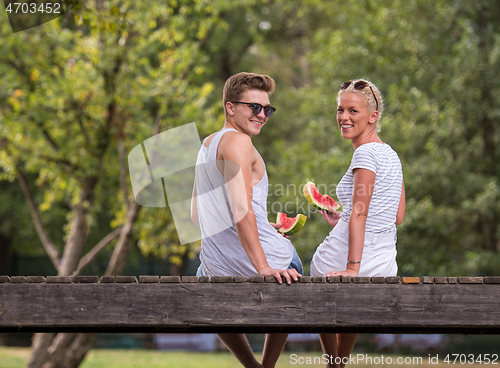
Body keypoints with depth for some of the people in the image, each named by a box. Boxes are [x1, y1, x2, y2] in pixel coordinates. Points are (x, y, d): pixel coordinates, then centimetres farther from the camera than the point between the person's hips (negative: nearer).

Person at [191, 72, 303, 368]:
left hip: (216, 270, 7)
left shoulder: (206, 145, 17)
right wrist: (263, 266, -25)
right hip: (269, 262, -6)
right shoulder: (237, 142, -12)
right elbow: (241, 209, -23)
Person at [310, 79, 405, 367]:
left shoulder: (366, 152, -12)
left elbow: (359, 214, -20)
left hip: (343, 256, -7)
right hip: (384, 262, 7)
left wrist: (352, 268, -25)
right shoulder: (391, 154, 13)